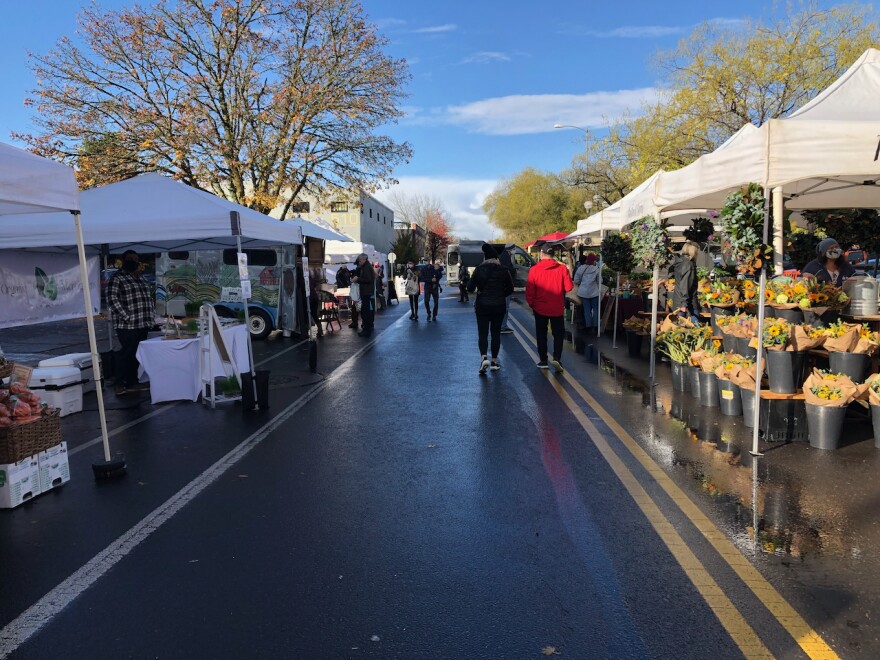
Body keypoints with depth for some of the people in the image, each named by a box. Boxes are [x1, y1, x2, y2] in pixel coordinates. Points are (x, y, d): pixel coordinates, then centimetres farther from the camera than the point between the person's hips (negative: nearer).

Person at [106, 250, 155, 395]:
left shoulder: (141, 278, 18)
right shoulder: (117, 279, -6)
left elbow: (149, 297, 24)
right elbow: (112, 299, -14)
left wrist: (152, 316, 14)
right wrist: (126, 317, -19)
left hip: (143, 323, 7)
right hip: (128, 325, -7)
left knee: (136, 354, 10)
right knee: (126, 353, -7)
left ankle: (132, 382, 18)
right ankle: (120, 383, 2)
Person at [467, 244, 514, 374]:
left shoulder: (479, 269, -7)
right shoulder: (503, 270, -3)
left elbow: (470, 288, -8)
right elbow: (510, 288, 1)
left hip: (482, 306, -1)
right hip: (499, 306, 1)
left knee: (482, 333, 2)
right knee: (496, 333, 12)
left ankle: (484, 357, -20)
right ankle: (494, 361, 16)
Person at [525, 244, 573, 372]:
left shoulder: (534, 270, -11)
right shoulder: (562, 269, -9)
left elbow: (529, 291, -9)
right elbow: (569, 287, -8)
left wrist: (531, 304, 6)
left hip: (540, 308, 0)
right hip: (557, 308, 0)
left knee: (541, 334, 13)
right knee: (558, 334, 12)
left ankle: (543, 360, 16)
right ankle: (556, 358, -4)